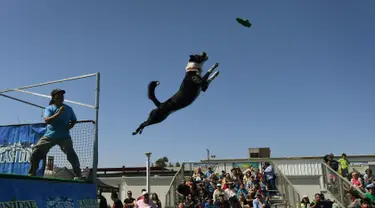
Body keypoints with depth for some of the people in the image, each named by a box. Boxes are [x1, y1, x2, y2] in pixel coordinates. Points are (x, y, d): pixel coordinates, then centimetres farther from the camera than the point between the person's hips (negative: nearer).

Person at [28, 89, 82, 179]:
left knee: (70, 153, -21)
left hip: (64, 136, 0)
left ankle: (77, 174, -19)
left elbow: (74, 120, 18)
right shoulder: (49, 108, -1)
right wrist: (58, 113, -30)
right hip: (49, 135, 1)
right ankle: (31, 173, 17)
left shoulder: (68, 109, 6)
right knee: (36, 152, -3)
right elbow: (46, 120, -19)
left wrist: (70, 125, -5)